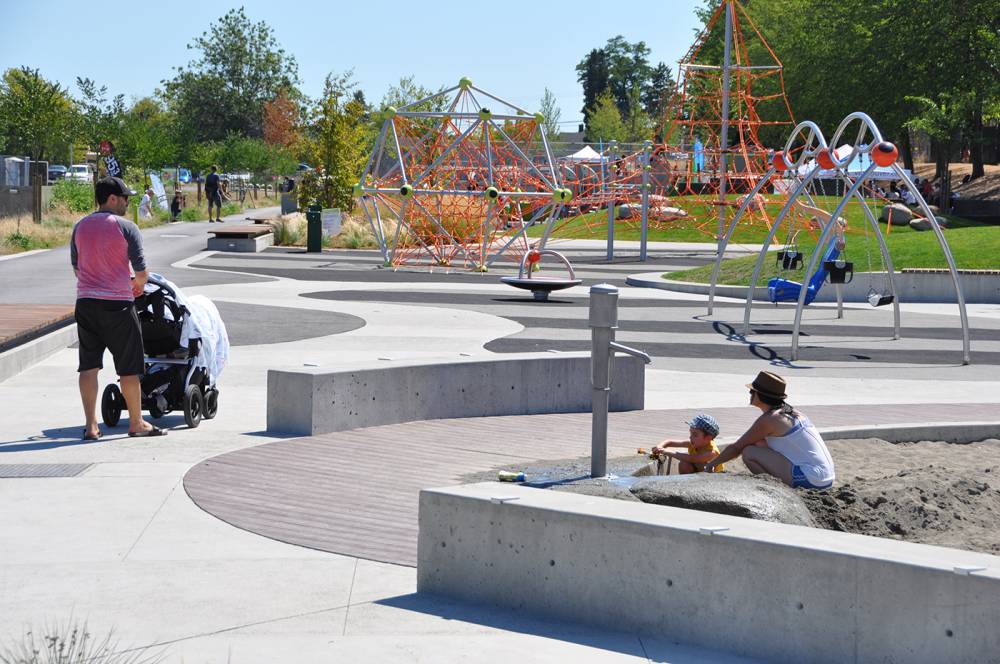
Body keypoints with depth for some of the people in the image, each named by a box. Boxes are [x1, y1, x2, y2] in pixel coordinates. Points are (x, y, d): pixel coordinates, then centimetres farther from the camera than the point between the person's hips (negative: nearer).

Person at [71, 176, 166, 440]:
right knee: (129, 367, 6)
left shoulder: (80, 227, 8)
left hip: (85, 302, 5)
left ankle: (91, 425, 5)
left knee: (88, 366, 7)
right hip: (117, 303, -5)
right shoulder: (126, 227, -8)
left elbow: (76, 267, 16)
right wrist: (138, 285, 12)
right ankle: (136, 423, 14)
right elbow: (141, 269, -9)